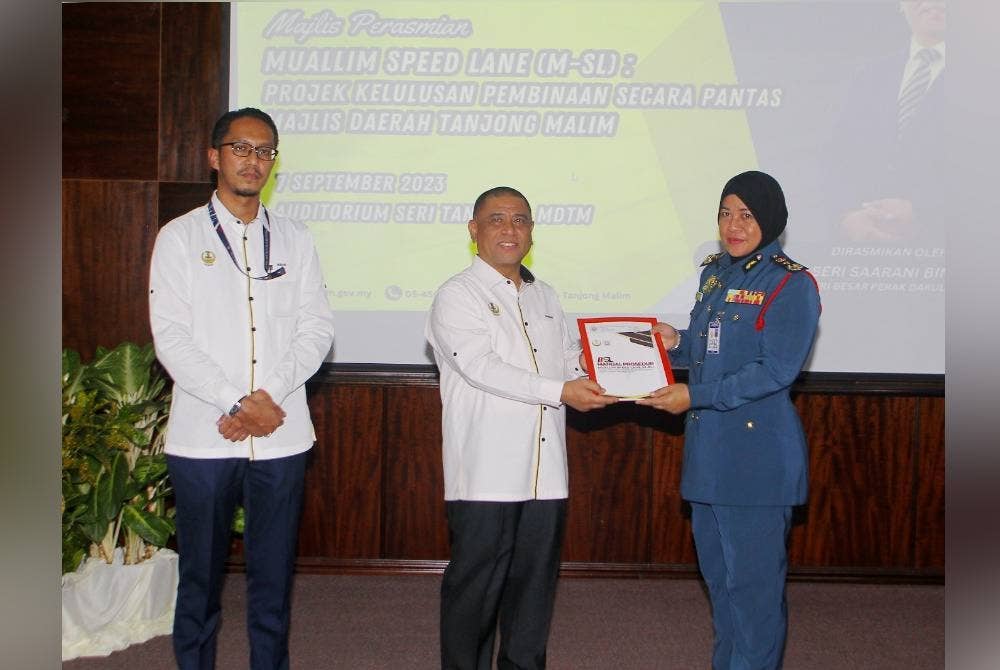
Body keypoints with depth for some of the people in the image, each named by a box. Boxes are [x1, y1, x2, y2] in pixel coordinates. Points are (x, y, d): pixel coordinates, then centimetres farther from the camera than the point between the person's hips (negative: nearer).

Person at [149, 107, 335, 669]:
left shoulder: (295, 239, 11)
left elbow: (318, 327, 3)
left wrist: (269, 395, -11)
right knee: (200, 577, 6)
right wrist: (236, 404, -13)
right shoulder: (181, 237, 4)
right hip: (203, 435, -2)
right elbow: (171, 337, -5)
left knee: (274, 574, 8)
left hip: (282, 435, 2)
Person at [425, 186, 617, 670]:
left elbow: (571, 358, 19)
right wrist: (559, 392, -21)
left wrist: (599, 382, -4)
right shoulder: (457, 295, -3)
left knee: (536, 580, 12)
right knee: (476, 584, 1)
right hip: (486, 473, -6)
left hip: (545, 471, 6)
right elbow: (480, 366, -16)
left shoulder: (544, 296, 20)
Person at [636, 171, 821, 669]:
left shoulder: (791, 285, -11)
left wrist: (695, 396, -20)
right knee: (717, 573, 18)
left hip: (757, 452, -8)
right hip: (707, 446, 8)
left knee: (753, 581, 0)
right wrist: (675, 342, 1)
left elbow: (776, 371, -19)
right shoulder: (715, 271, 12)